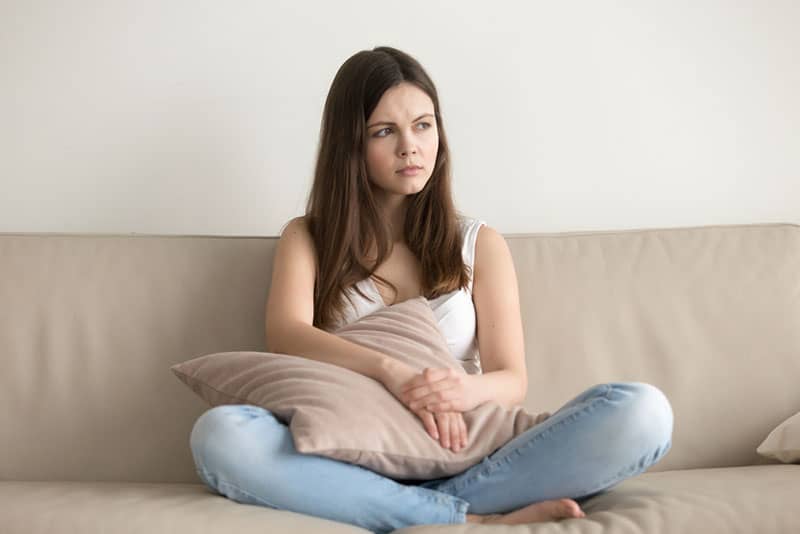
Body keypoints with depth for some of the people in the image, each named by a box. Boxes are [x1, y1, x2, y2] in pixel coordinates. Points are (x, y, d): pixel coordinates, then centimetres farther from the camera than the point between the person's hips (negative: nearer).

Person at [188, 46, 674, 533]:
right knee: (219, 434, -33)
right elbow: (285, 334, -6)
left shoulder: (480, 244, 15)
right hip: (356, 469, 0)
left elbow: (512, 380, 5)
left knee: (642, 411, -22)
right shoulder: (307, 239, 14)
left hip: (468, 462, 1)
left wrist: (464, 391, -21)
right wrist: (393, 372, -24)